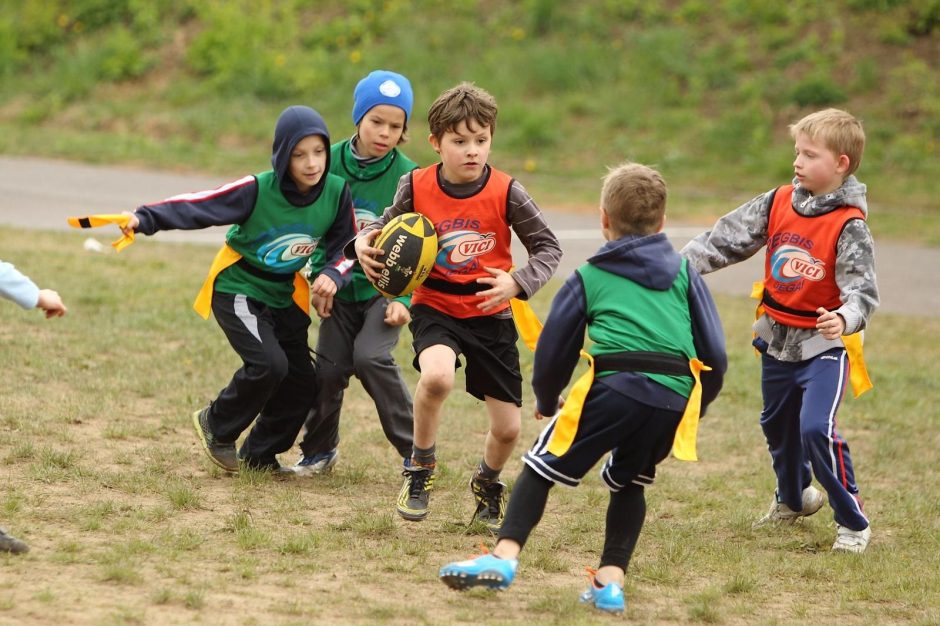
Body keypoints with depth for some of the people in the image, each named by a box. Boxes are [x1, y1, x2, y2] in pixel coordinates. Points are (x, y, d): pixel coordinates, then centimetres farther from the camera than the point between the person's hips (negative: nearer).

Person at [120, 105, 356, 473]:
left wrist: (333, 275, -23)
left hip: (284, 296, 6)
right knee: (269, 364, -23)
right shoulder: (258, 190, -25)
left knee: (302, 382, 3)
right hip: (237, 288, -6)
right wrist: (144, 219, -40)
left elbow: (348, 246, -2)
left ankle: (258, 455, 25)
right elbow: (198, 205, -29)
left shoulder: (336, 192, -12)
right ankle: (216, 426, 3)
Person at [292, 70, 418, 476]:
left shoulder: (407, 176, -12)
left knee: (370, 356, -21)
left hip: (384, 289, -3)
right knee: (330, 367, -1)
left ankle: (416, 451, -9)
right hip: (342, 287, 3)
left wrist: (403, 298, -16)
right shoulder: (330, 163, -6)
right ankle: (319, 451, 22)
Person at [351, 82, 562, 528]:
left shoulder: (505, 192, -13)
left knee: (507, 428, 1)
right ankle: (420, 467, -6)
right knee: (437, 376, -35)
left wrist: (517, 283, -24)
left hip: (490, 314, 1)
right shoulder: (416, 187, -10)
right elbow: (386, 228, 7)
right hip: (434, 307, -1)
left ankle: (488, 484, 38)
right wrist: (363, 243, -15)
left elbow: (548, 248, -6)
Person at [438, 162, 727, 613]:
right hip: (674, 396, 3)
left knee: (543, 465, 8)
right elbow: (714, 355, 16)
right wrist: (695, 407, 31)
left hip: (615, 386, -3)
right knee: (627, 481, 25)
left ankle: (505, 556, -7)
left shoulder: (589, 277, 19)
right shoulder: (684, 273, 22)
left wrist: (546, 400, 38)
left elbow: (554, 350, 19)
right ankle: (611, 579, 14)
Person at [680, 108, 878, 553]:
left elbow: (862, 292, -24)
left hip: (823, 344, -7)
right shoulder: (778, 204, -3)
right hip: (778, 340, 7)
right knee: (777, 425, 23)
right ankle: (794, 498, 50)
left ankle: (852, 522, -6)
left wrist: (844, 319, -45)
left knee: (816, 428, -22)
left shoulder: (848, 226, -18)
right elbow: (728, 237, 0)